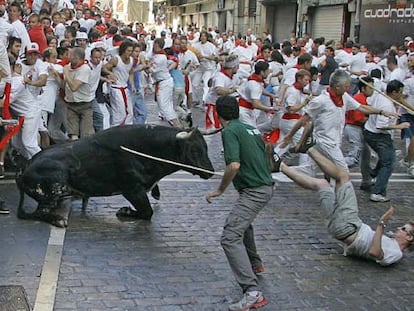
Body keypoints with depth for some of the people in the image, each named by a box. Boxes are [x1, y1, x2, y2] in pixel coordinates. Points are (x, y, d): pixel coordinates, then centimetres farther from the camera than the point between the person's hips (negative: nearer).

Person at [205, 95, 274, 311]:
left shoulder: (230, 131, -11)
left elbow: (234, 165, -24)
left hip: (253, 191, -10)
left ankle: (252, 292, -29)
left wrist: (220, 189, -12)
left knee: (230, 237, -17)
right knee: (242, 221, 35)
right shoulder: (252, 129, 14)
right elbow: (265, 155, 22)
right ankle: (254, 264, 52)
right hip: (266, 186, 10)